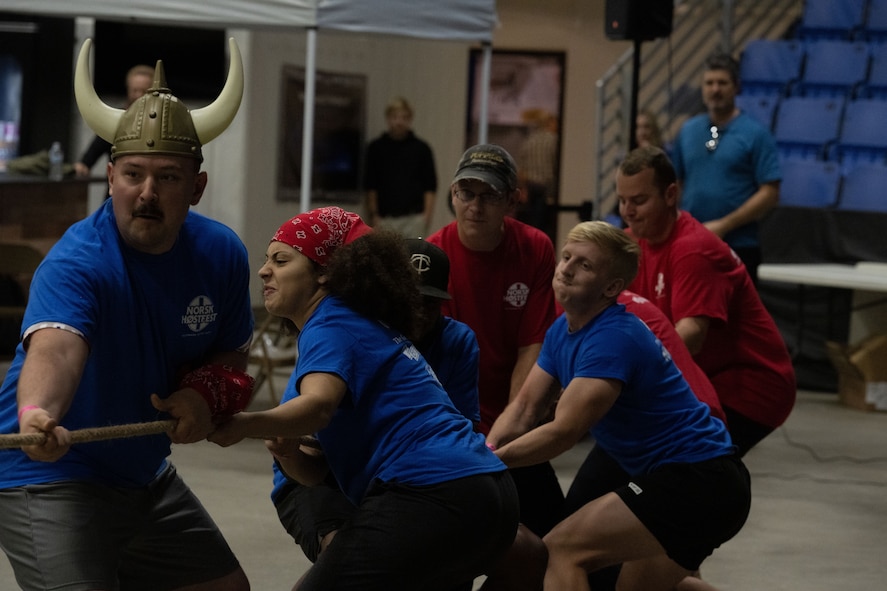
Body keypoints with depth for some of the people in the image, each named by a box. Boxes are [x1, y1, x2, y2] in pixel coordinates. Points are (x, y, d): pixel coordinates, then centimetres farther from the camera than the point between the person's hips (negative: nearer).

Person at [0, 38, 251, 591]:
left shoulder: (222, 253, -5)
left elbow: (231, 355, 10)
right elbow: (55, 347, -46)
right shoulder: (76, 263, -26)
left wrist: (205, 392, -13)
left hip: (146, 476, 8)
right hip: (52, 477, -7)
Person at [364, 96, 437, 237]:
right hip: (385, 219, 1)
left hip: (414, 217, -1)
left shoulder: (421, 148, 5)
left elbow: (430, 187, 5)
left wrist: (427, 215, -4)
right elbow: (370, 187, 7)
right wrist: (373, 215, 0)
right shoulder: (376, 147, 6)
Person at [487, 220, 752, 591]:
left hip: (699, 485, -10)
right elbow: (525, 408, 5)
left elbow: (563, 432, -26)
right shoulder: (562, 330, 7)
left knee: (561, 550, -17)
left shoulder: (614, 338, -22)